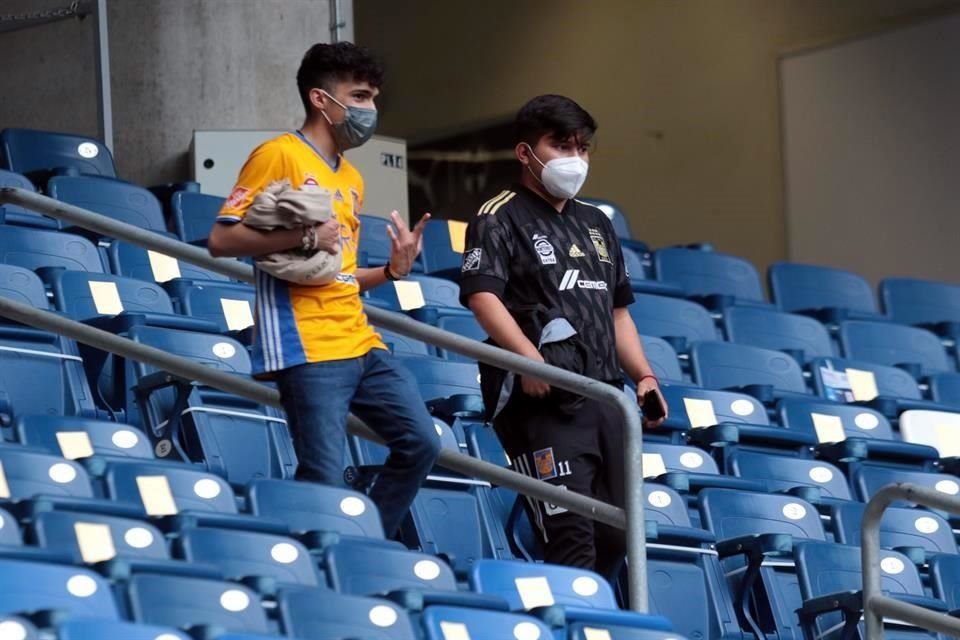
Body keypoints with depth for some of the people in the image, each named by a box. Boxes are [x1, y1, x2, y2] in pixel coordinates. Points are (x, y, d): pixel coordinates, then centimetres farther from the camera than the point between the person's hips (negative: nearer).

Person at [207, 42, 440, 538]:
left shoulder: (351, 179, 21)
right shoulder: (278, 156, -4)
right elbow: (222, 240, -11)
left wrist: (392, 270, 8)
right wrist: (304, 236, -19)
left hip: (360, 344, 8)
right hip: (308, 349, -8)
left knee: (420, 443, 4)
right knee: (325, 480, -12)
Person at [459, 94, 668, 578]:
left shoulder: (596, 224, 23)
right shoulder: (500, 219, -1)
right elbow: (482, 295, -16)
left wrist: (644, 376, 14)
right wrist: (530, 359, -29)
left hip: (605, 396, 8)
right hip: (544, 399, -8)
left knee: (613, 536, 6)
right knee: (570, 535, -15)